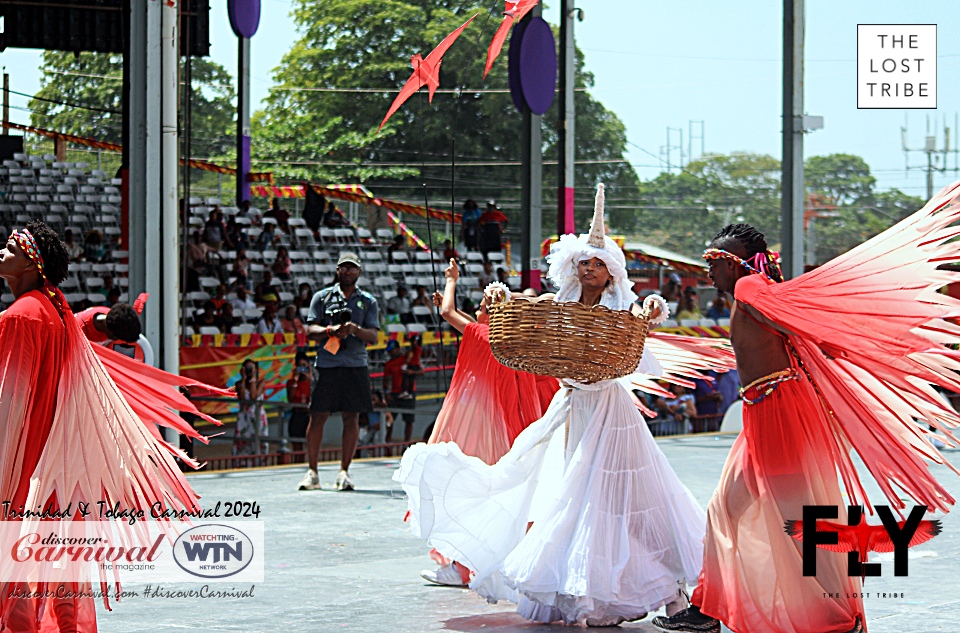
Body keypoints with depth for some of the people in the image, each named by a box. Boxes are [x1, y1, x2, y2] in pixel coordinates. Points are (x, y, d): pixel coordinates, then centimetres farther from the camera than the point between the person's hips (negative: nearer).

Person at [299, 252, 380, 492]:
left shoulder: (368, 301, 14)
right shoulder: (322, 297, 12)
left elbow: (373, 336, 5)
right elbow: (310, 330, 5)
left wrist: (355, 329, -15)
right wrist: (331, 330, -15)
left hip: (356, 365, 1)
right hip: (326, 363, -1)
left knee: (351, 417, 0)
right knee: (318, 416, -3)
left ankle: (344, 472, 6)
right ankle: (312, 472, 3)